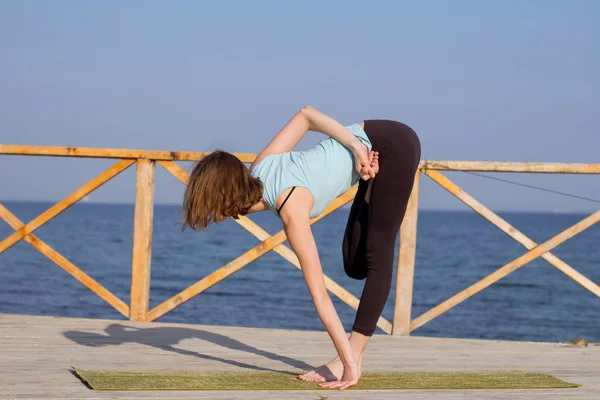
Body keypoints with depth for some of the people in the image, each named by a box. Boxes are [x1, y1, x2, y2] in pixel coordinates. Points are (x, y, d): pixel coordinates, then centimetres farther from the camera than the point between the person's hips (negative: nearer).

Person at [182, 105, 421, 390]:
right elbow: (305, 114, -1)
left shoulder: (290, 209, -29)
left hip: (395, 146, -8)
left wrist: (349, 362, -31)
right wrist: (356, 146, -14)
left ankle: (353, 358, -9)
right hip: (367, 143, 8)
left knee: (376, 258, -9)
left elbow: (319, 294, -31)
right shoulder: (259, 168, -8)